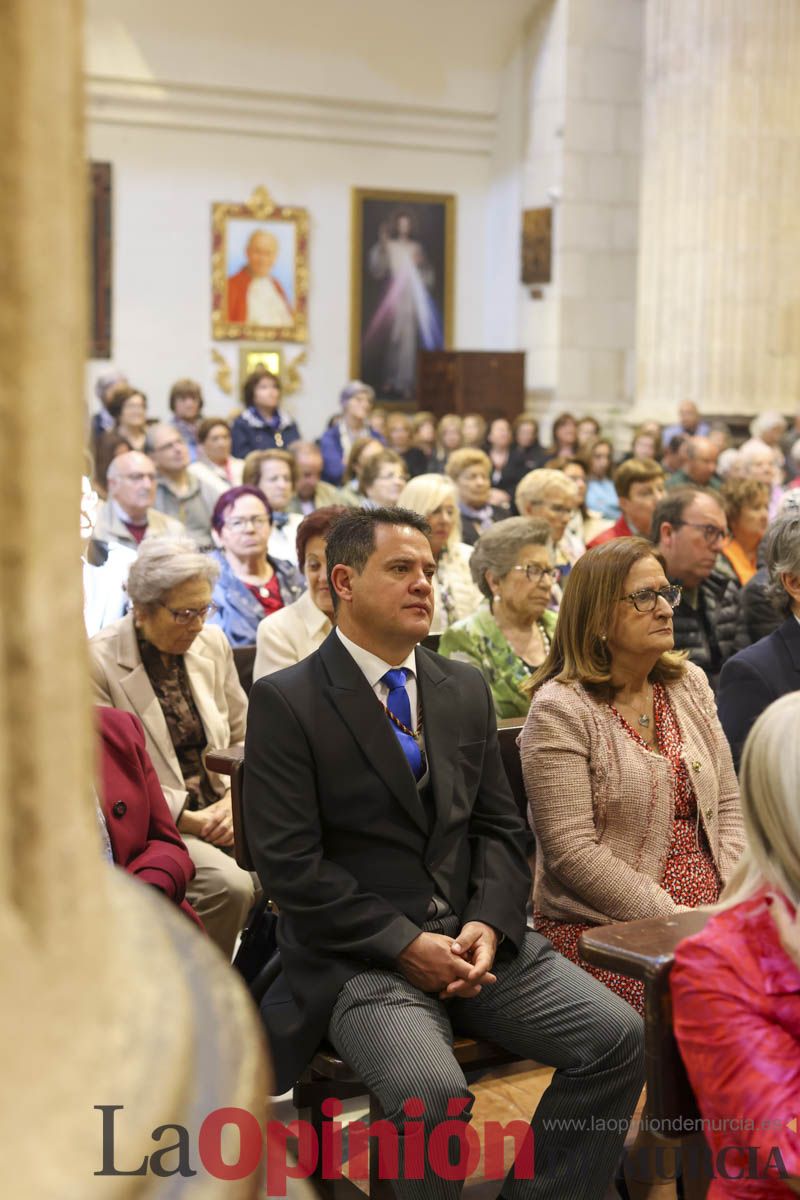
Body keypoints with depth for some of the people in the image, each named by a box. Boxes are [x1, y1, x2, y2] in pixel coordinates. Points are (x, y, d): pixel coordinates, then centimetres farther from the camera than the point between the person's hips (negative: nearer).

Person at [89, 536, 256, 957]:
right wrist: (187, 819, -13)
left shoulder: (213, 644, 7)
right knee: (229, 884, -30)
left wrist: (234, 800, -4)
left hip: (221, 811, 6)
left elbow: (243, 737, 14)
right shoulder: (97, 661, -10)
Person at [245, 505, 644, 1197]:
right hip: (356, 954, -5)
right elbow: (290, 861, -11)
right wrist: (404, 945, -15)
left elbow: (499, 827, 13)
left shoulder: (466, 689, 13)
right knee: (433, 1093, -31)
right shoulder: (286, 702, -5)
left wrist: (488, 924, -6)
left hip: (473, 937, 6)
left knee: (617, 1038, -13)